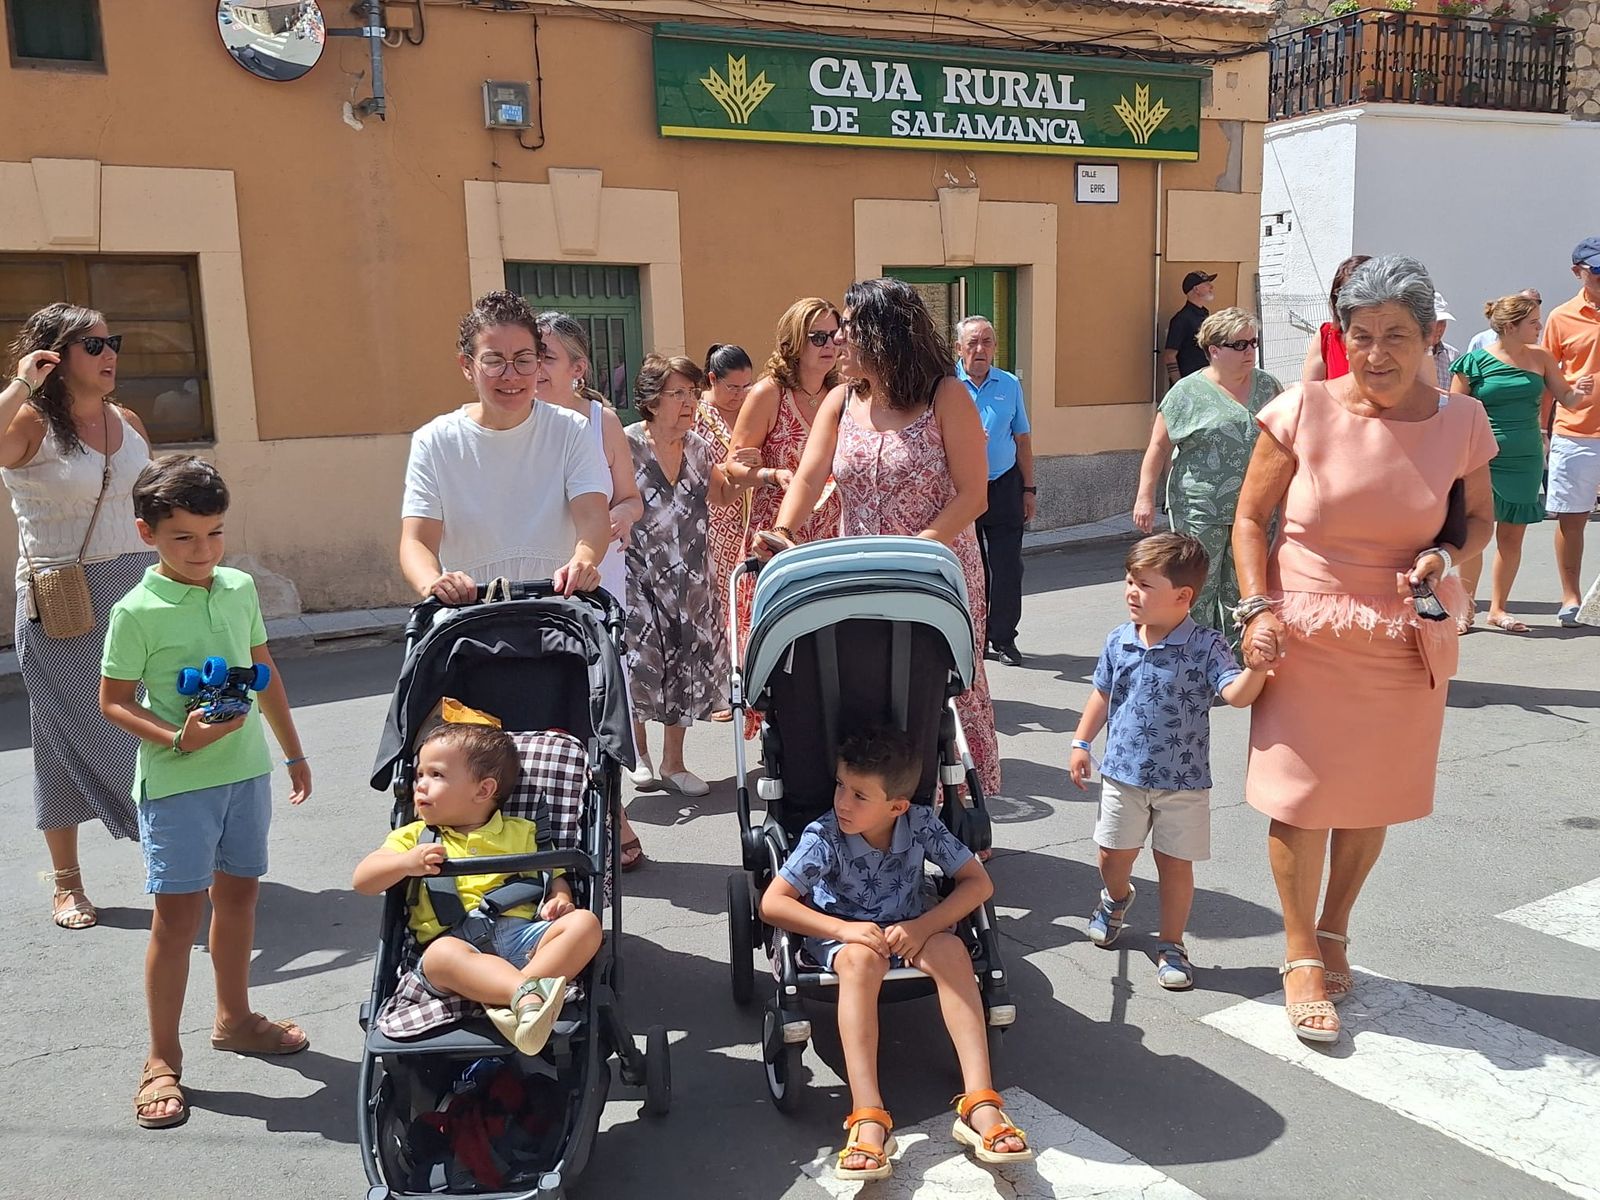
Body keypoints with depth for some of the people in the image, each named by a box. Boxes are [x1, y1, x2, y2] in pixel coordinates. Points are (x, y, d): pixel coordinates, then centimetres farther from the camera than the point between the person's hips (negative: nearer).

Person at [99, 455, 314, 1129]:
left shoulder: (240, 589, 4)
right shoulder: (138, 611, -11)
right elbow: (113, 701, -7)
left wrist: (293, 751, 18)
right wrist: (176, 739, -22)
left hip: (246, 769, 5)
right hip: (176, 781, -5)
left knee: (238, 893, 17)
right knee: (178, 913, -1)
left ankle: (234, 1018, 36)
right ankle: (162, 1059, 14)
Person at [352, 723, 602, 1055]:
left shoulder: (521, 832, 24)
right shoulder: (413, 837, 23)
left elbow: (554, 877, 24)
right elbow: (362, 881, 13)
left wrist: (559, 900, -1)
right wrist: (406, 863, -7)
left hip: (522, 931, 2)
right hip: (453, 938, -2)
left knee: (584, 922, -27)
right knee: (441, 954, -38)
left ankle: (501, 999, -40)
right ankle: (529, 992, -51)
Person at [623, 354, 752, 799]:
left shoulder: (698, 446, 6)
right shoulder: (626, 444, -10)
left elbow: (724, 496, 18)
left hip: (689, 580, 5)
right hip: (640, 575, -5)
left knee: (688, 666, 6)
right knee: (640, 663, -6)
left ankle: (673, 763, 20)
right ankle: (639, 754, 20)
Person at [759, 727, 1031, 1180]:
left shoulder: (921, 824, -17)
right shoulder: (824, 836, -22)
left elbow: (979, 882, -12)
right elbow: (772, 903, -20)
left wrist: (921, 927, -26)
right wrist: (844, 929, -31)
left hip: (910, 930, 2)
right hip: (843, 934, -2)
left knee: (951, 949, -29)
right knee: (862, 959, -36)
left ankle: (979, 1104, -34)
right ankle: (868, 1118, -42)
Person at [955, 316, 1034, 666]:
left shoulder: (1010, 385, 8)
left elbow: (1022, 439, 13)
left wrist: (1029, 489, 11)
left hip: (1004, 486, 2)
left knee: (1007, 567, 1)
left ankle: (1003, 638, 13)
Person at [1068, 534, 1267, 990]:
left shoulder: (1206, 646, -14)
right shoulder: (1119, 642, -3)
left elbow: (1237, 694, -25)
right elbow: (1102, 694, 10)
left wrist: (1257, 665, -43)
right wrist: (1081, 743, 11)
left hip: (1183, 782, -3)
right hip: (1123, 773, 3)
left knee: (1175, 864, 7)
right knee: (1114, 855, 14)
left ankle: (1171, 946, 25)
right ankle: (1116, 898, 48)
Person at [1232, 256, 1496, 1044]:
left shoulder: (1460, 423, -5)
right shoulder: (1303, 412, -11)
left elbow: (1479, 516, 11)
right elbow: (1250, 518, -2)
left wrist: (1448, 556, -11)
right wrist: (1258, 607, -13)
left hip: (1404, 644, 2)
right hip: (1305, 633, -2)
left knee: (1372, 799, 15)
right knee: (1302, 796, 2)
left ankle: (1334, 932, 39)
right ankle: (1301, 957, 20)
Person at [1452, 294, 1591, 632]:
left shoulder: (1540, 357, 7)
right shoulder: (1475, 361, -5)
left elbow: (1565, 398, 13)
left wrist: (1580, 391, -9)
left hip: (1526, 460, 4)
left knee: (1513, 535, 7)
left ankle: (1498, 608, 18)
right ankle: (1466, 607, 7)